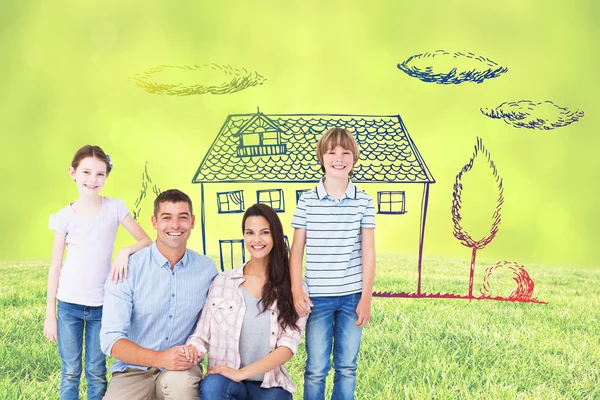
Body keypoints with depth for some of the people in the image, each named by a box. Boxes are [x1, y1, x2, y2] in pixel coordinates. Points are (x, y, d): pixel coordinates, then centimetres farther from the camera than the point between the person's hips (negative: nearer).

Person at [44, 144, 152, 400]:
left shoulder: (115, 207, -2)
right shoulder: (64, 216, -3)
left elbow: (146, 241, -1)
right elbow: (55, 266, 1)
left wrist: (125, 252, -22)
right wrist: (50, 313, 0)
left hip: (101, 305, 0)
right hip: (69, 304, 0)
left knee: (97, 373, 7)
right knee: (70, 373, 6)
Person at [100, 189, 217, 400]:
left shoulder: (207, 269, -1)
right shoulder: (128, 268, -9)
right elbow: (111, 339, -13)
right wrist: (160, 359, -27)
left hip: (180, 369, 0)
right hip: (133, 370, 0)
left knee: (181, 381, -34)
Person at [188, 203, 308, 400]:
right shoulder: (222, 281, 4)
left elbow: (288, 345, -8)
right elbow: (202, 333, 4)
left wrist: (242, 373, -19)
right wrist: (191, 351, -20)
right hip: (226, 380, 0)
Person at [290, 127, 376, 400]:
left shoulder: (363, 201, 0)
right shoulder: (307, 201, -2)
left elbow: (368, 251, 1)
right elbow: (296, 250, 2)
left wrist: (366, 297, -2)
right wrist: (296, 292, -7)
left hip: (352, 297, 1)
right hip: (318, 297, -1)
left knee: (347, 366, 10)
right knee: (316, 369, 5)